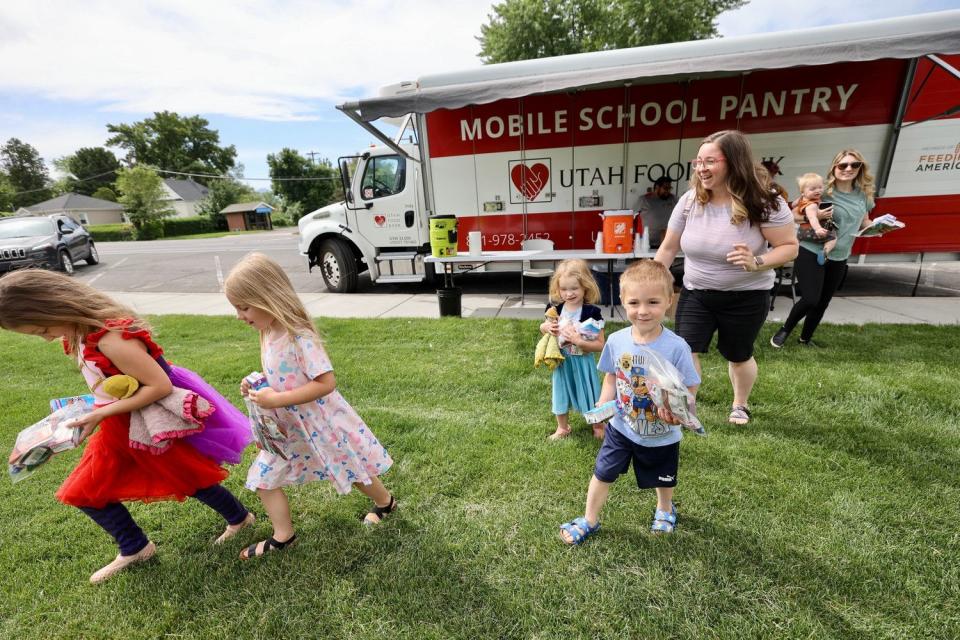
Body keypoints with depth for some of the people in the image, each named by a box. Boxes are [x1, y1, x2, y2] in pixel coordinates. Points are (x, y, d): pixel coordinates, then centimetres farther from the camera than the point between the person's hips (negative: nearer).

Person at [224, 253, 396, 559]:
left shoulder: (299, 336, -29)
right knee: (263, 476, 11)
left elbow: (326, 383, -32)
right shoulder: (269, 333, -1)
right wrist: (257, 385, -3)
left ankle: (386, 502, 41)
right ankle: (283, 536, 31)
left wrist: (277, 399, -30)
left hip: (319, 424, -8)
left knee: (352, 471, 14)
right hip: (287, 426, 8)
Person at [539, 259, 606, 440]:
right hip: (561, 361, 4)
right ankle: (562, 428, 41)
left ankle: (599, 426, 42)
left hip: (583, 362, -3)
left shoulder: (592, 312, -19)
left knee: (590, 394, 14)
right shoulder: (555, 308, -7)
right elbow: (542, 328, 10)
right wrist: (547, 327, -13)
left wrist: (579, 341, -31)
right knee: (561, 394, 18)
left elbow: (600, 345, -17)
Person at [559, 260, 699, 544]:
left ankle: (664, 509, 59)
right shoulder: (616, 341, -15)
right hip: (621, 428, 2)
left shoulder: (676, 347, -25)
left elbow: (690, 389, -17)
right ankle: (590, 521, 37)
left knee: (662, 480, 25)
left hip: (661, 435, -1)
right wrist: (600, 411, -12)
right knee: (602, 474, 13)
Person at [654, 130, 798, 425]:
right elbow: (668, 248, -2)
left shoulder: (765, 204, -17)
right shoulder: (689, 201, -8)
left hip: (745, 297, -2)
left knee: (738, 355, 14)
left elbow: (790, 247, -11)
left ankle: (740, 405, 43)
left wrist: (757, 263, -31)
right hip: (695, 294, 2)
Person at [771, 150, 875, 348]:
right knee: (810, 299, -12)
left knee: (823, 303, 11)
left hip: (838, 258, 6)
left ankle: (805, 338, 30)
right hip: (811, 252, -6)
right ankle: (784, 330, 13)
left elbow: (864, 223, 17)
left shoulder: (864, 195, 6)